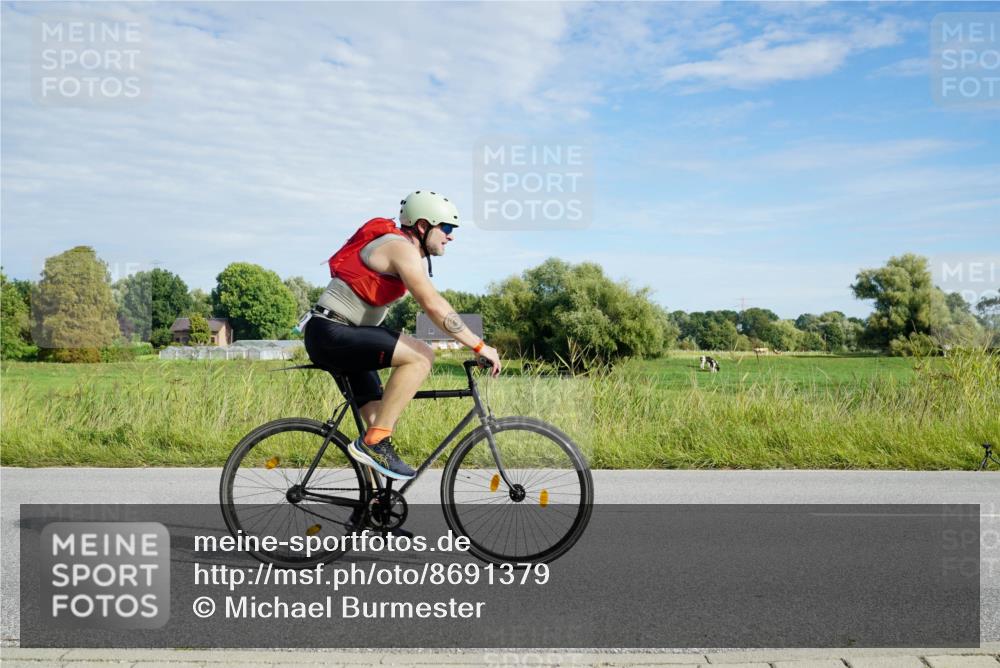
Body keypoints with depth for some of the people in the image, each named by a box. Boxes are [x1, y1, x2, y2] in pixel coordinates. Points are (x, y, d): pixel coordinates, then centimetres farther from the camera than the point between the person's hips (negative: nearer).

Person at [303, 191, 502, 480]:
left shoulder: (409, 253, 18)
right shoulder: (401, 247, -15)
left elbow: (432, 305, 21)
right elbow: (434, 306, -23)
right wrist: (480, 346, -20)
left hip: (335, 337, 10)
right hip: (331, 333, -10)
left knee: (382, 421, 10)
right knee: (421, 355, -23)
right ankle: (374, 442, -18)